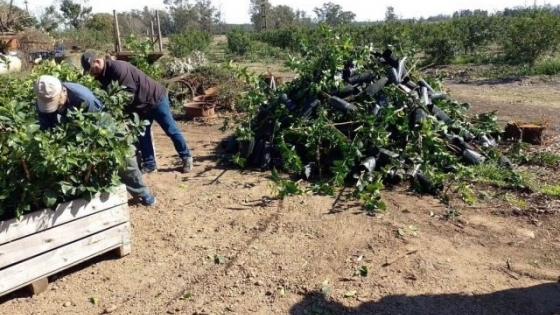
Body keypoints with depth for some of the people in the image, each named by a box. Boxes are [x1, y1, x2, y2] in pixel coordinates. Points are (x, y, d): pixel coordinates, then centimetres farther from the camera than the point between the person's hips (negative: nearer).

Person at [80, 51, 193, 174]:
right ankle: (149, 164, 17)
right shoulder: (103, 75, 2)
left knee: (171, 130, 0)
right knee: (143, 134, 9)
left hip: (155, 98, -9)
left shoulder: (118, 68, -28)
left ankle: (186, 157, 11)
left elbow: (130, 93, -29)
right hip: (140, 105, 9)